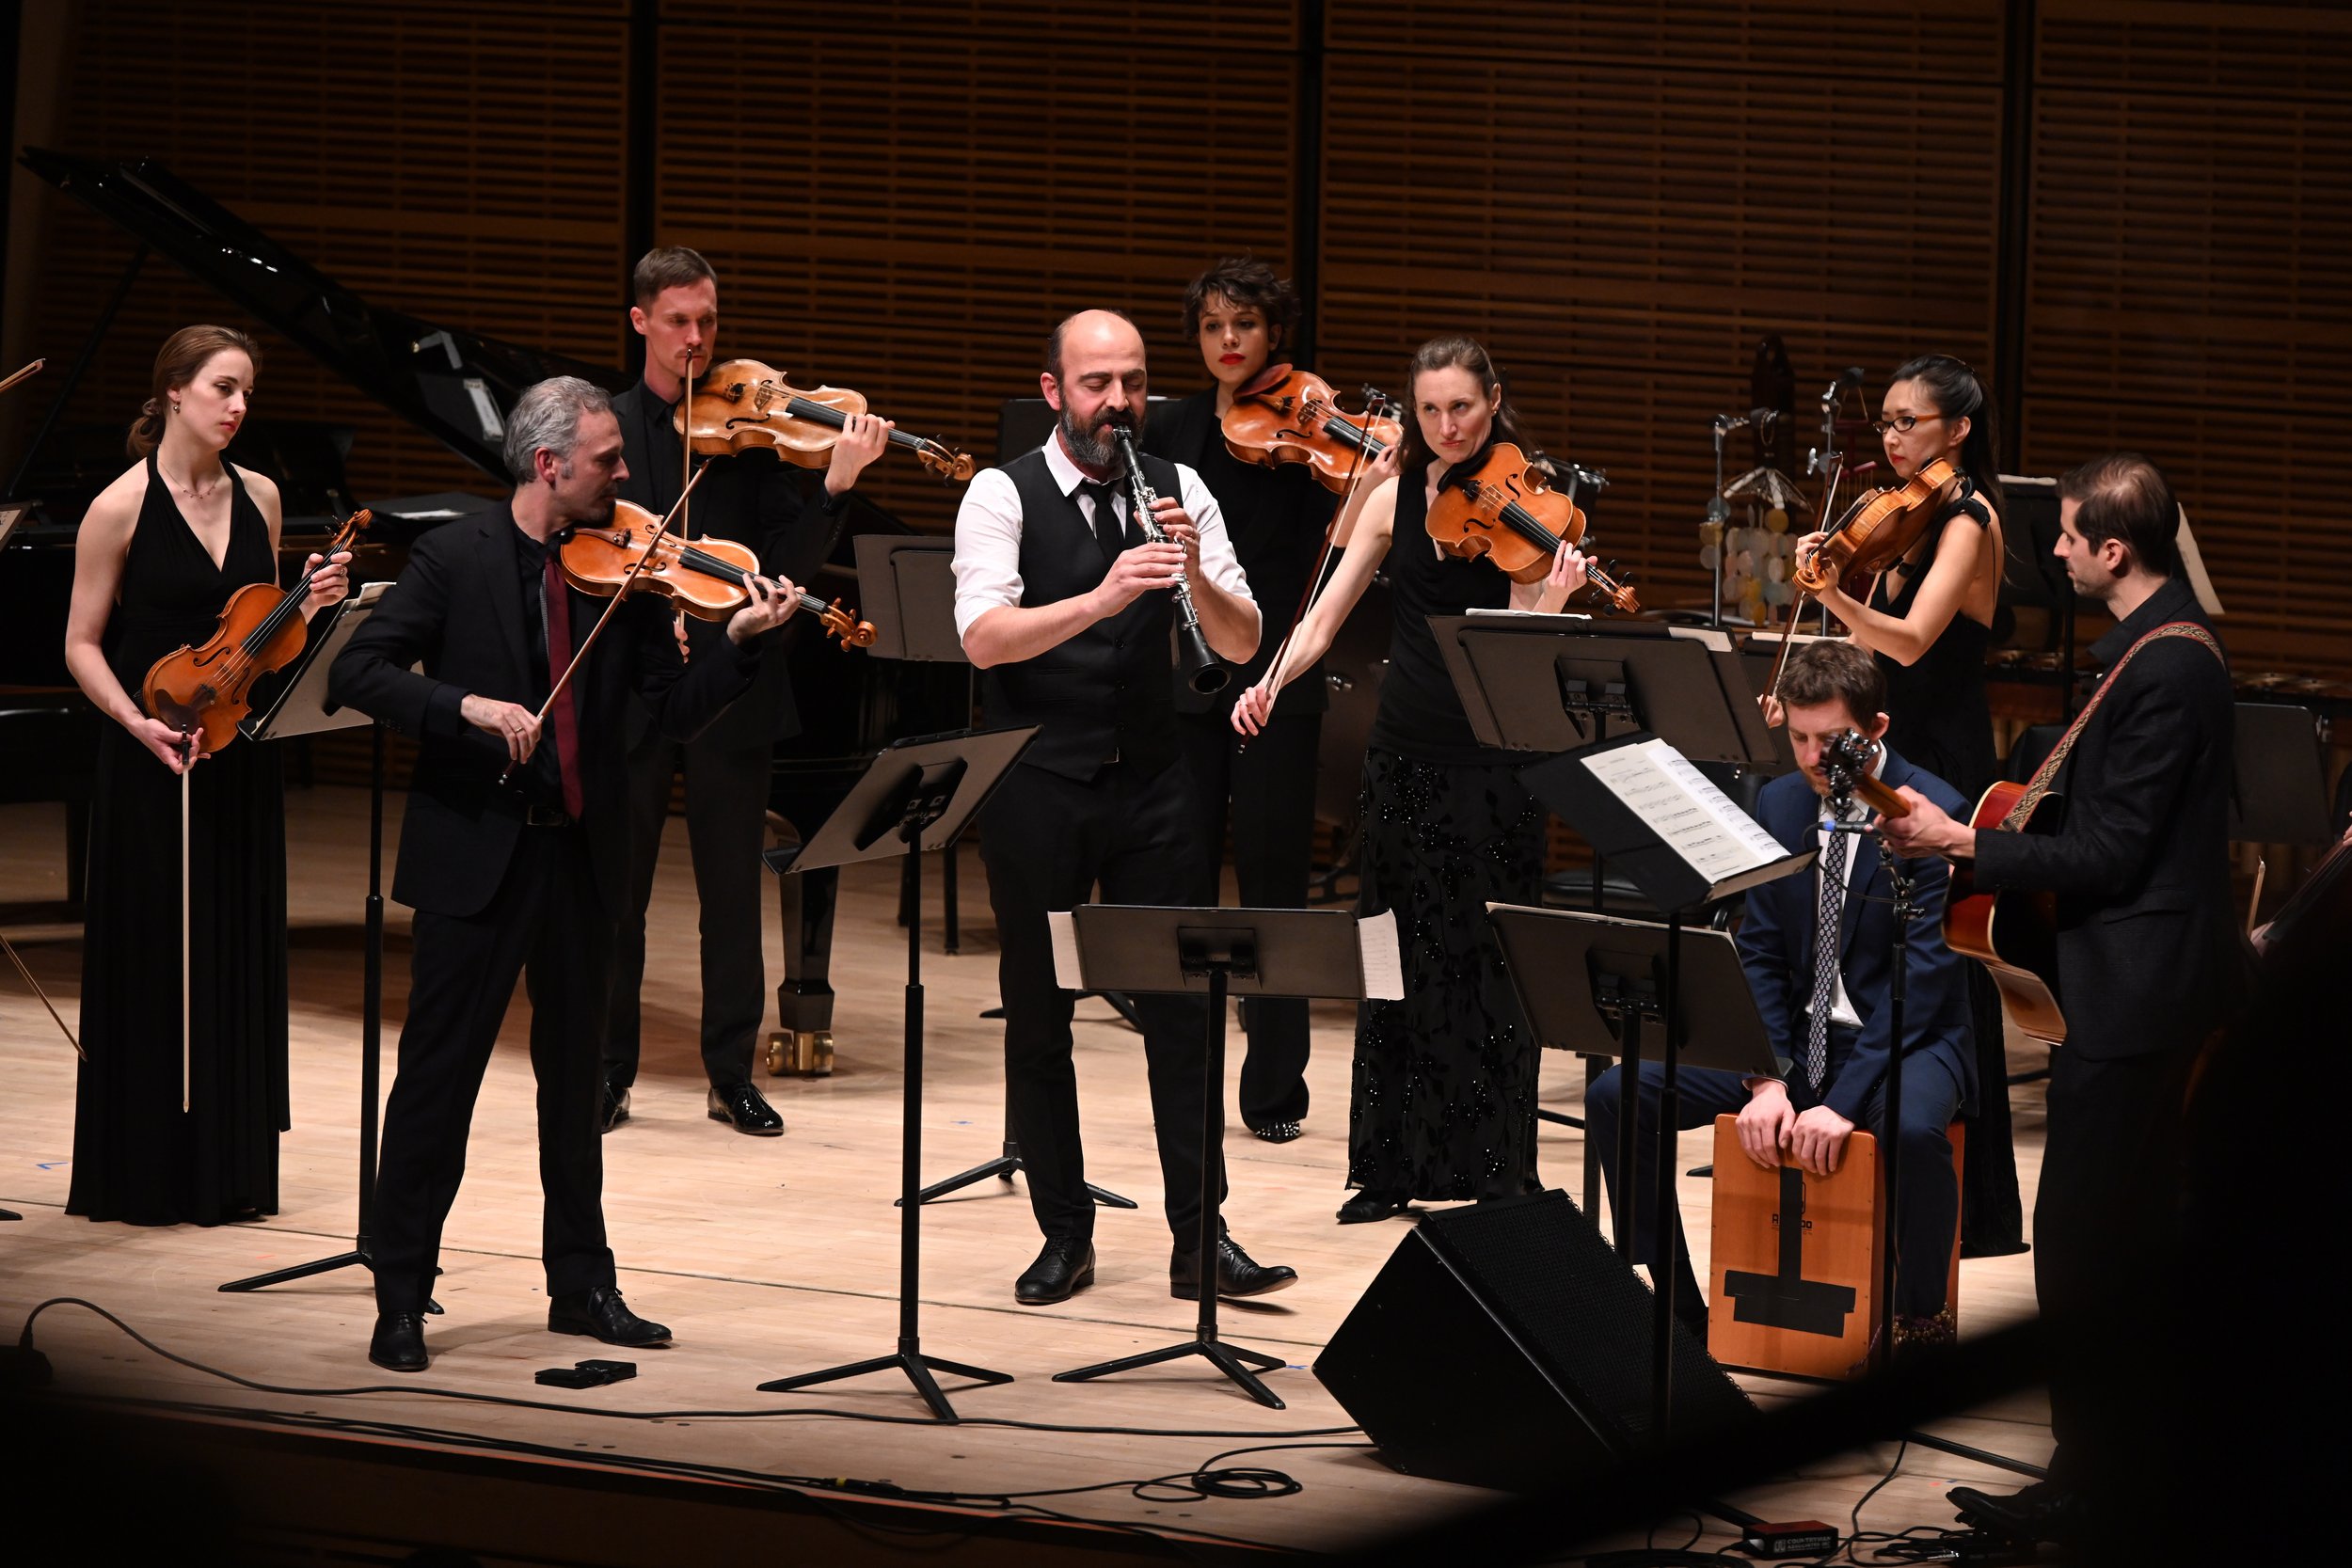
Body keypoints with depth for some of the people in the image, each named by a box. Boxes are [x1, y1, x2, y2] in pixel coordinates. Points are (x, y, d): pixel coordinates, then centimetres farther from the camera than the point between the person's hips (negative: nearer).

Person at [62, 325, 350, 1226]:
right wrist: (139, 722, -20)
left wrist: (312, 605, -4)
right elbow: (82, 646, -6)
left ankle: (232, 1168, 16)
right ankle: (149, 1174, 8)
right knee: (154, 964, 0)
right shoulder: (122, 509, -9)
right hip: (152, 765, -5)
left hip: (240, 760, 5)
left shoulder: (258, 499, 7)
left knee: (239, 961, 8)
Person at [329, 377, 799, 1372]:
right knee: (438, 1075, -1)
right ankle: (400, 1300, 5)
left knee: (575, 1076, 14)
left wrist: (740, 644, -16)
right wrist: (467, 707, -26)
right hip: (474, 852, -4)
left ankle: (581, 1286, 24)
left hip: (580, 853, 4)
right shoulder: (456, 560, -6)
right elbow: (356, 673, -13)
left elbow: (675, 713, 1)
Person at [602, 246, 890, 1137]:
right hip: (627, 692, 0)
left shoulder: (751, 429, 2)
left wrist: (837, 484, -21)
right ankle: (609, 1071, 14)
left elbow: (791, 562, -5)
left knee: (732, 891, 4)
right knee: (616, 888, 4)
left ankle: (732, 1074, 13)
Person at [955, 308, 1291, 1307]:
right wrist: (1101, 597, -32)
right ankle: (1064, 1235, 14)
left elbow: (1241, 644, -1)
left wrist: (1195, 573, -21)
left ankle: (1201, 1240, 2)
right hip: (1036, 784, -2)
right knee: (1037, 1012, 4)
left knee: (1180, 1004, 0)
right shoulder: (1003, 496, -4)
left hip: (1150, 781, 2)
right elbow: (985, 636, -19)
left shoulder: (1179, 492, 5)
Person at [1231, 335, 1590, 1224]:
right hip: (1407, 751, 4)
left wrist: (1553, 600, -34)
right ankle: (1391, 1168, 17)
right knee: (1396, 958, 9)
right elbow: (1324, 617, 4)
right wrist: (1270, 684, -12)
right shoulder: (1394, 498, 5)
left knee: (1490, 965, -2)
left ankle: (1499, 1173, 5)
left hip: (1494, 759, -4)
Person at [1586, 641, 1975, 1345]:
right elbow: (1760, 954, 4)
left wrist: (1845, 1100, -27)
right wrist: (1768, 1079, -13)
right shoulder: (1778, 804, 5)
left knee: (1913, 1128, -41)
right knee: (1616, 1095, -11)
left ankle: (1921, 1325, -16)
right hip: (1795, 1037, 6)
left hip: (1904, 1042, -6)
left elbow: (1923, 976, -19)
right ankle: (1676, 1316, -1)